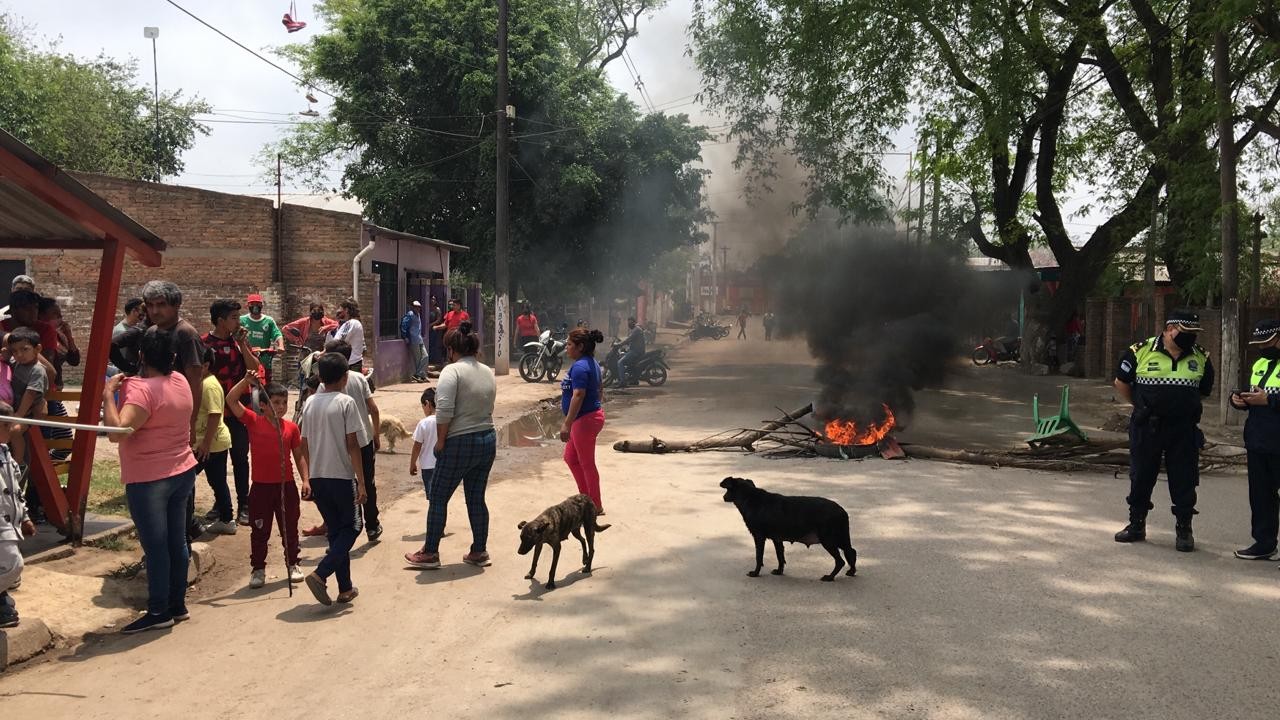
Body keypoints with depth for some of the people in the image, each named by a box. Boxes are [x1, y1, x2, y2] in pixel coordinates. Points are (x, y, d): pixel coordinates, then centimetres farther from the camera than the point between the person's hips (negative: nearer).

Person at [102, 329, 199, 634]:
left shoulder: (141, 389, -21)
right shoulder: (180, 381, 4)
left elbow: (117, 432, -32)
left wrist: (108, 393, -21)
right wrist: (126, 385, 12)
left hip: (148, 480, -8)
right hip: (182, 473, 8)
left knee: (155, 547, 0)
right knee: (176, 542, 14)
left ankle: (159, 612, 7)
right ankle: (178, 604, 23)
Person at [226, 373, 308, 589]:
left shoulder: (291, 428, 0)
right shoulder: (253, 421, -5)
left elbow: (299, 456, 6)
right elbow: (231, 400, -13)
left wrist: (305, 479, -2)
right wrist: (246, 381, -24)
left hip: (286, 486, 2)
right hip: (261, 487, -2)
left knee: (290, 529, 13)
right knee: (260, 531, 7)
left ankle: (292, 564, 28)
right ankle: (258, 568, 20)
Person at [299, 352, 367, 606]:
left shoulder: (310, 403, 7)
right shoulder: (346, 402, -10)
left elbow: (305, 444, 9)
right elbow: (352, 445, -12)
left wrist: (309, 477, 17)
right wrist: (361, 482, -10)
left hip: (317, 478, 6)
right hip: (342, 477, -6)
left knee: (335, 530, 15)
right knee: (352, 527, 8)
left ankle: (345, 588, 17)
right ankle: (320, 574, -10)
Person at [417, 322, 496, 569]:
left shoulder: (452, 371, -13)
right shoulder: (488, 373, 9)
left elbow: (444, 411, -21)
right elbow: (488, 409, 10)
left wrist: (440, 441, -12)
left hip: (460, 444, -7)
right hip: (488, 441, 7)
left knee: (438, 498, 5)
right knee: (476, 498, 14)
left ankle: (430, 554, 9)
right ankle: (479, 552, 19)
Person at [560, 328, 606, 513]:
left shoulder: (580, 367, -20)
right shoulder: (592, 363, 12)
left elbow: (578, 396, -28)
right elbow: (597, 391, 20)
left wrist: (567, 425, -29)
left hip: (584, 420, -11)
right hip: (593, 414, 11)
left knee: (586, 463, 1)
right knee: (570, 458, 19)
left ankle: (596, 507, 11)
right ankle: (586, 498, 26)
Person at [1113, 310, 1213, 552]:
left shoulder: (1200, 357, 3)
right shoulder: (1141, 351, -5)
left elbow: (1205, 390, 17)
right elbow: (1121, 382, 6)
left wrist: (1184, 405, 12)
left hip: (1183, 430, 1)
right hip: (1146, 429, -1)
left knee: (1184, 481, 3)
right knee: (1140, 477, 8)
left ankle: (1184, 529, 16)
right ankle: (1136, 525, 22)